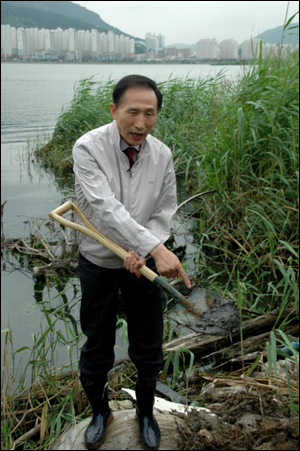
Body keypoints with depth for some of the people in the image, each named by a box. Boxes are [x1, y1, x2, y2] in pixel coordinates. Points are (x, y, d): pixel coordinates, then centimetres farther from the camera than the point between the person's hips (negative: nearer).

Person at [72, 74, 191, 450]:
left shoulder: (162, 155, -8)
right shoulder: (88, 147, -21)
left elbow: (164, 214, -2)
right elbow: (106, 208, -32)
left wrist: (142, 252, -20)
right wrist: (157, 248, -39)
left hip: (144, 262, 3)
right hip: (98, 263, -2)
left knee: (148, 348, 15)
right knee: (96, 348, 14)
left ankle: (145, 412, 41)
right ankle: (100, 412, 41)